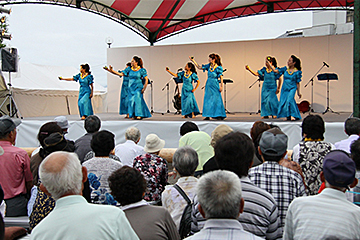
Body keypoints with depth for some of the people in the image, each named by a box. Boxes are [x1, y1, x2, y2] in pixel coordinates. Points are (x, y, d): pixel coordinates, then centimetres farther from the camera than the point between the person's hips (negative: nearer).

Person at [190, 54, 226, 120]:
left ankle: (219, 116, 1)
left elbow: (221, 77, -9)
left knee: (216, 100, -4)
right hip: (208, 85, 6)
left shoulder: (218, 68, -10)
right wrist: (193, 61, 9)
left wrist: (221, 86, -13)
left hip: (215, 86, -6)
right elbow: (199, 67, 13)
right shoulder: (208, 66, 5)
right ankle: (208, 115, 13)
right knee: (208, 100, 6)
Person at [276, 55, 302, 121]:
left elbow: (297, 83, -1)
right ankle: (288, 116, 16)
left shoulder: (297, 72, -6)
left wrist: (298, 92, 1)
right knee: (283, 101, 3)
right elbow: (275, 71, 1)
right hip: (284, 88, 4)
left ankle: (293, 115, -12)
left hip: (292, 88, -4)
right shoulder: (285, 69, 3)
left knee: (289, 100, -21)